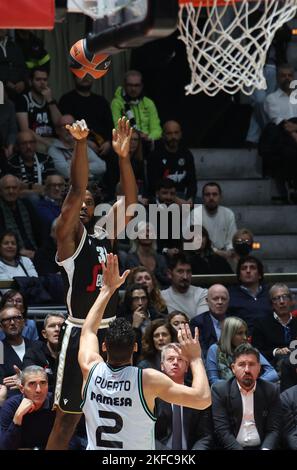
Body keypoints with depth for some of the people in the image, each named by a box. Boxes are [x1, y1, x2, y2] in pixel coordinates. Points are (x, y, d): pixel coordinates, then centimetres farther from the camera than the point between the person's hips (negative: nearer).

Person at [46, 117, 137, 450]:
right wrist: (80, 144, -28)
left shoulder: (104, 234, 13)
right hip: (81, 334, -7)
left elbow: (129, 199, 6)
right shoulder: (68, 236, -4)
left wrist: (123, 156, -6)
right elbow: (76, 191, -18)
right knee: (67, 417, -5)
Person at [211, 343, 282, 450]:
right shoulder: (219, 390, 1)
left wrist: (266, 449, -18)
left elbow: (273, 429, 2)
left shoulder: (271, 391, 7)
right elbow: (222, 430, -6)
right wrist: (238, 449, -20)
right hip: (232, 447, -2)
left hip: (261, 447, 2)